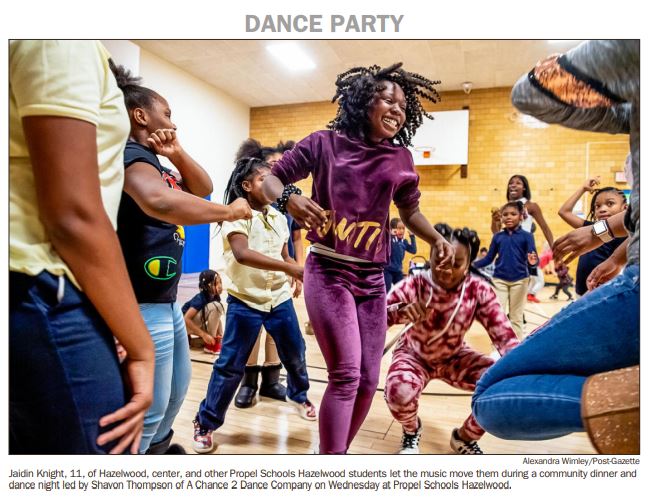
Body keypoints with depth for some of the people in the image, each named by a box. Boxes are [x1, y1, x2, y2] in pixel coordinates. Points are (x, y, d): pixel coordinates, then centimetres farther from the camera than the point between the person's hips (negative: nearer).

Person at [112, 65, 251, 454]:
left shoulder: (153, 163, 16)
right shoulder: (132, 156, -16)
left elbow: (203, 188, 17)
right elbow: (160, 201, -38)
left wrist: (177, 154, 0)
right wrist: (231, 212, -26)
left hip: (166, 301, 11)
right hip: (142, 305, -11)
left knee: (176, 390, 26)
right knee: (148, 411, 2)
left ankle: (158, 448, 50)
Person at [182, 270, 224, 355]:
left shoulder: (215, 297, -5)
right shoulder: (200, 299, -26)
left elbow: (216, 318, 0)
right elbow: (186, 319, -29)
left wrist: (220, 334, -14)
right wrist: (204, 335, -29)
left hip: (195, 323, 8)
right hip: (184, 324, -8)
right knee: (215, 306, -26)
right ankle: (211, 345, -17)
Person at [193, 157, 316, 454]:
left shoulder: (278, 217, 8)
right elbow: (242, 253, -29)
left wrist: (301, 275, -3)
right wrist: (291, 268, -35)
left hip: (279, 299, 6)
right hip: (245, 301, -6)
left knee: (295, 354, 16)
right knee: (230, 365, 1)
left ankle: (298, 395, 45)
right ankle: (205, 423, 21)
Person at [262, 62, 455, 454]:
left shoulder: (400, 158, 7)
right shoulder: (325, 143, -3)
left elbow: (410, 210, 18)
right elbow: (273, 178, 1)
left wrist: (438, 239, 0)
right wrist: (289, 198, -22)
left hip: (373, 278, 5)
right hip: (329, 273, -4)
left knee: (368, 381, 9)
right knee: (346, 374, -12)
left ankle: (339, 450, 33)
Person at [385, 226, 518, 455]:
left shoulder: (479, 290, -21)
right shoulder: (413, 285, -26)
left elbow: (504, 334, -20)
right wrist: (400, 312, -52)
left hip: (454, 358, 3)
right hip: (414, 356, -2)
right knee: (399, 393, -33)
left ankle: (465, 438, 13)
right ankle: (411, 431, 9)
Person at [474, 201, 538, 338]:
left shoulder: (526, 236, -4)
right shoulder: (497, 236, 2)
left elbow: (533, 258, -11)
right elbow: (489, 258, 5)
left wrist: (533, 261, -35)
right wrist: (472, 265, -8)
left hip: (519, 280, -1)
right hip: (499, 280, 1)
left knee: (516, 316, 12)